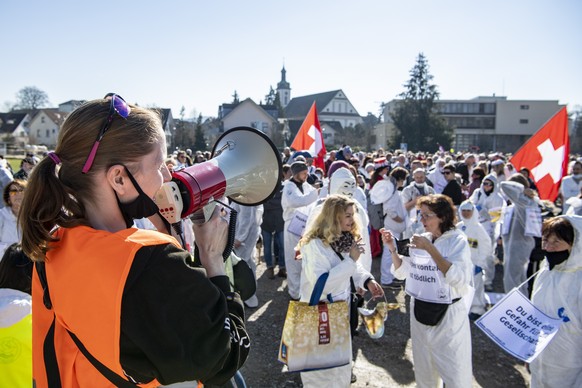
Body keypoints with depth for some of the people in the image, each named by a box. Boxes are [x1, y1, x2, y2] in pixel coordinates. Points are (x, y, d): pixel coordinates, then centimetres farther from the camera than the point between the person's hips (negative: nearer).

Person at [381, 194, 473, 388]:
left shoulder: (457, 240, -11)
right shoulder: (421, 239, 3)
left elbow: (460, 278, -24)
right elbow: (403, 272, 7)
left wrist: (430, 249, -26)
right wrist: (392, 249, -9)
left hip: (448, 315, -5)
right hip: (420, 311, 5)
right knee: (424, 371, 20)